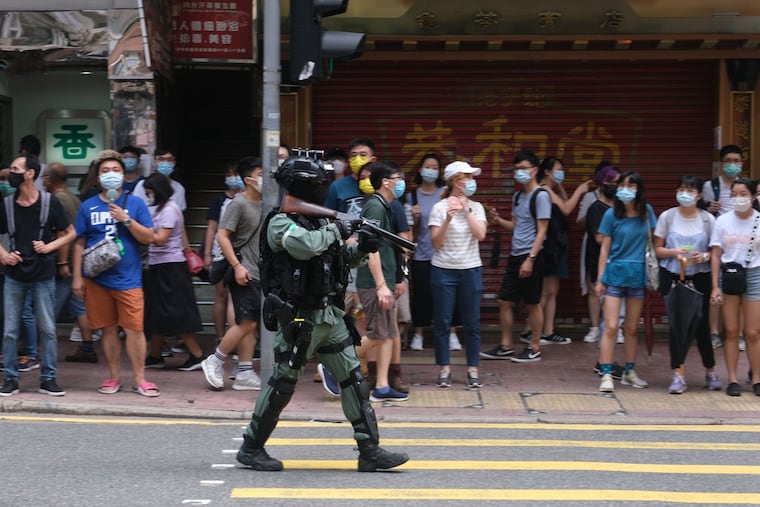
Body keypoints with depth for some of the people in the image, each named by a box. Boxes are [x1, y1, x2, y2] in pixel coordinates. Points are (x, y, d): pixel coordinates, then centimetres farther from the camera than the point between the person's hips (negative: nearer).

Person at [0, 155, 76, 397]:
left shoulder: (50, 203, -6)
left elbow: (70, 233, 2)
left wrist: (49, 246, -12)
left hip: (43, 276, -2)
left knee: (48, 329, 3)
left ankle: (48, 379, 13)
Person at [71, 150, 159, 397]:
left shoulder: (135, 203, 4)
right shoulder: (88, 207, 7)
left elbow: (148, 238, -1)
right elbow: (79, 243, 9)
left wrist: (126, 219, -14)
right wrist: (77, 277, 4)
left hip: (128, 278, -1)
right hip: (97, 278, 2)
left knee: (134, 329, -6)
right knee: (108, 329, 8)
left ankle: (139, 379, 2)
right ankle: (114, 377, 18)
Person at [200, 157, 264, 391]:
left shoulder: (262, 204, 13)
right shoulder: (238, 204, -11)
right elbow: (222, 235, -15)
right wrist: (237, 266, -20)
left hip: (258, 273, 8)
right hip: (243, 272, -8)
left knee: (249, 324, 7)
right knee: (247, 322, -11)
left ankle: (245, 374, 10)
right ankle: (215, 362, 3)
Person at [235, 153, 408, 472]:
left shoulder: (318, 220, 13)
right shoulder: (281, 223, -11)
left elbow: (341, 258, 24)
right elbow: (305, 246, -31)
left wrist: (361, 248, 4)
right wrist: (336, 230, -15)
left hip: (330, 315, 8)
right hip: (299, 318, -8)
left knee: (354, 379, 4)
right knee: (283, 383, 0)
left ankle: (370, 451, 8)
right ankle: (251, 448, 15)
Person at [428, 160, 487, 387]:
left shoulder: (475, 207, 7)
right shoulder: (440, 208, -2)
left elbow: (480, 234, -8)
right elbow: (436, 243, -7)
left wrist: (466, 210, -10)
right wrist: (448, 219, -19)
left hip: (470, 269, 2)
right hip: (443, 270, -2)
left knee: (471, 322, 3)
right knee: (442, 321, 2)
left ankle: (473, 369, 10)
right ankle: (444, 368, 12)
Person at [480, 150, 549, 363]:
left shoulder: (541, 196, -11)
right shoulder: (517, 197, 13)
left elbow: (541, 231, -14)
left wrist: (530, 259, -18)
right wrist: (498, 221, 3)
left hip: (531, 257, -8)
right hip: (515, 256, 8)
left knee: (533, 303, 1)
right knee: (505, 301, 9)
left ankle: (534, 349, 10)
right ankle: (505, 347, 18)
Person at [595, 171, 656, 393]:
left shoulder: (646, 212, 3)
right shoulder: (612, 214, -3)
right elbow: (604, 248, 0)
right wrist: (600, 279, -2)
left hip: (638, 275, 3)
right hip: (615, 273, -3)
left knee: (632, 328, 12)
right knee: (611, 327, -8)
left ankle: (630, 372, 23)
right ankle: (606, 376, -7)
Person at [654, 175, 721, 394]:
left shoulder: (707, 219, 1)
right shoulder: (667, 217, 1)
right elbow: (658, 249, 4)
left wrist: (705, 256, -15)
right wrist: (674, 252, -15)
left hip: (699, 278, 0)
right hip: (672, 277, 0)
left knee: (701, 323, 2)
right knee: (676, 323, -1)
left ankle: (710, 372, 19)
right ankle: (678, 375, 3)